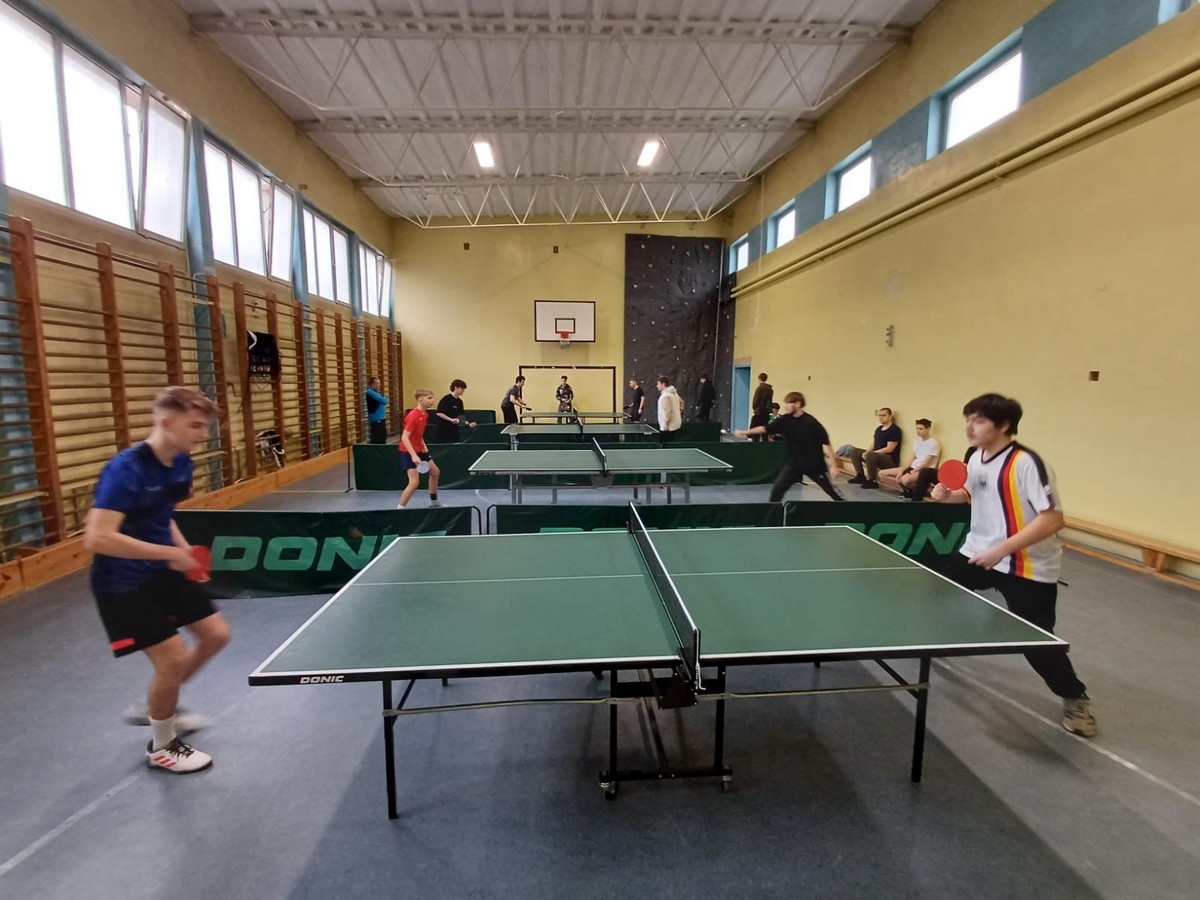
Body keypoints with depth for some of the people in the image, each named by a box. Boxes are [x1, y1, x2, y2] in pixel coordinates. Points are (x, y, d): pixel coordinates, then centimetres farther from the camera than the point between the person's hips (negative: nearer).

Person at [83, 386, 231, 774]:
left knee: (216, 634, 10)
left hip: (162, 572, 8)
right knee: (174, 657, -9)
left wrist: (184, 548, 1)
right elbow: (97, 538, -31)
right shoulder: (126, 469, -26)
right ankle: (161, 746, 19)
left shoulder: (182, 464, -1)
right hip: (121, 582, -8)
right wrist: (169, 552, -27)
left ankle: (153, 707, 34)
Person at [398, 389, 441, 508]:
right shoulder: (413, 416, -24)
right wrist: (413, 455, -35)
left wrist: (423, 445, 8)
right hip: (408, 452, -10)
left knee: (435, 472, 18)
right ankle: (399, 509, -4)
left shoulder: (425, 414, 4)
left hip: (419, 449, 10)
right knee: (414, 482, -16)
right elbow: (404, 438, -28)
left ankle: (433, 502, 35)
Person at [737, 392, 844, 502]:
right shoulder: (785, 420, -7)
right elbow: (765, 428, 1)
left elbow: (826, 443, -16)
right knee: (777, 489, -5)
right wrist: (745, 433, -2)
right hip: (794, 463, 4)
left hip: (814, 464, -4)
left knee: (832, 491, 9)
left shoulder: (811, 423, -20)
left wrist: (833, 466, -19)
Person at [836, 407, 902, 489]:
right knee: (853, 451, 2)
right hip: (876, 455, 9)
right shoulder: (878, 428, 14)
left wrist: (869, 453, -20)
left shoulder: (894, 430, -12)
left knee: (870, 456, -38)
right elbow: (873, 445, 14)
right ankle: (860, 476, 1)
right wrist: (867, 452, -9)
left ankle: (871, 481, -18)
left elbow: (889, 449, -19)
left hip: (890, 459, -9)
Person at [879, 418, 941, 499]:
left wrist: (911, 472, -16)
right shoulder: (918, 441, 12)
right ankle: (909, 487, -4)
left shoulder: (933, 443, -12)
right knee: (882, 473, -2)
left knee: (905, 479, -42)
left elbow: (926, 464, -15)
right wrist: (902, 470, -2)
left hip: (923, 470, -9)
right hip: (913, 468, 9)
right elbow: (913, 459, 12)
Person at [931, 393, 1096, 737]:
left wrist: (1002, 549, -32)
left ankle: (1076, 698, 23)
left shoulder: (1026, 463, -24)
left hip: (1027, 567, -7)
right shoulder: (975, 458, 1)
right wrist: (947, 495, -3)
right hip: (978, 552, 8)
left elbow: (1053, 519, -28)